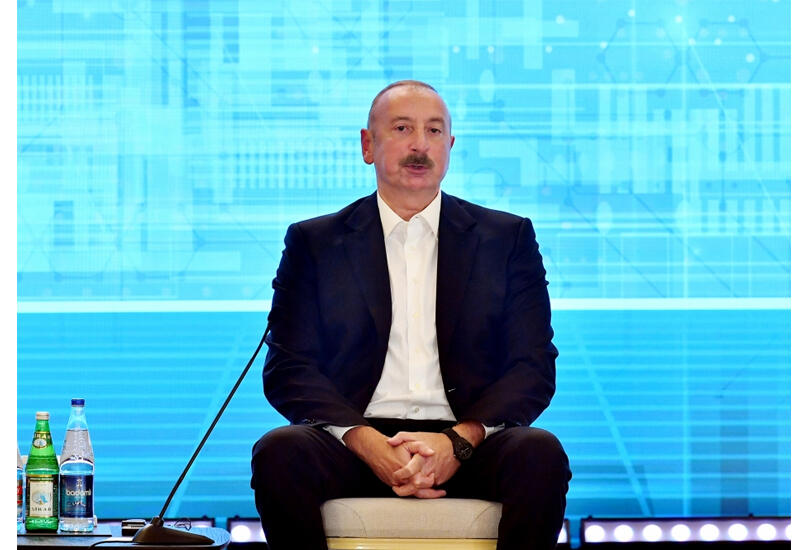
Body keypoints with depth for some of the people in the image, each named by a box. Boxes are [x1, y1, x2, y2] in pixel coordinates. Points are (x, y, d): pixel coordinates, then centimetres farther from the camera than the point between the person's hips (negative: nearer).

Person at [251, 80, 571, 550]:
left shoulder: (509, 238, 16)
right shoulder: (314, 243, 15)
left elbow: (534, 367, 7)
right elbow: (288, 369, 5)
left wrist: (459, 441, -13)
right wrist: (366, 442, -15)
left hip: (468, 449, 0)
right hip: (358, 449, 0)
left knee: (539, 452, -32)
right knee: (279, 452, -32)